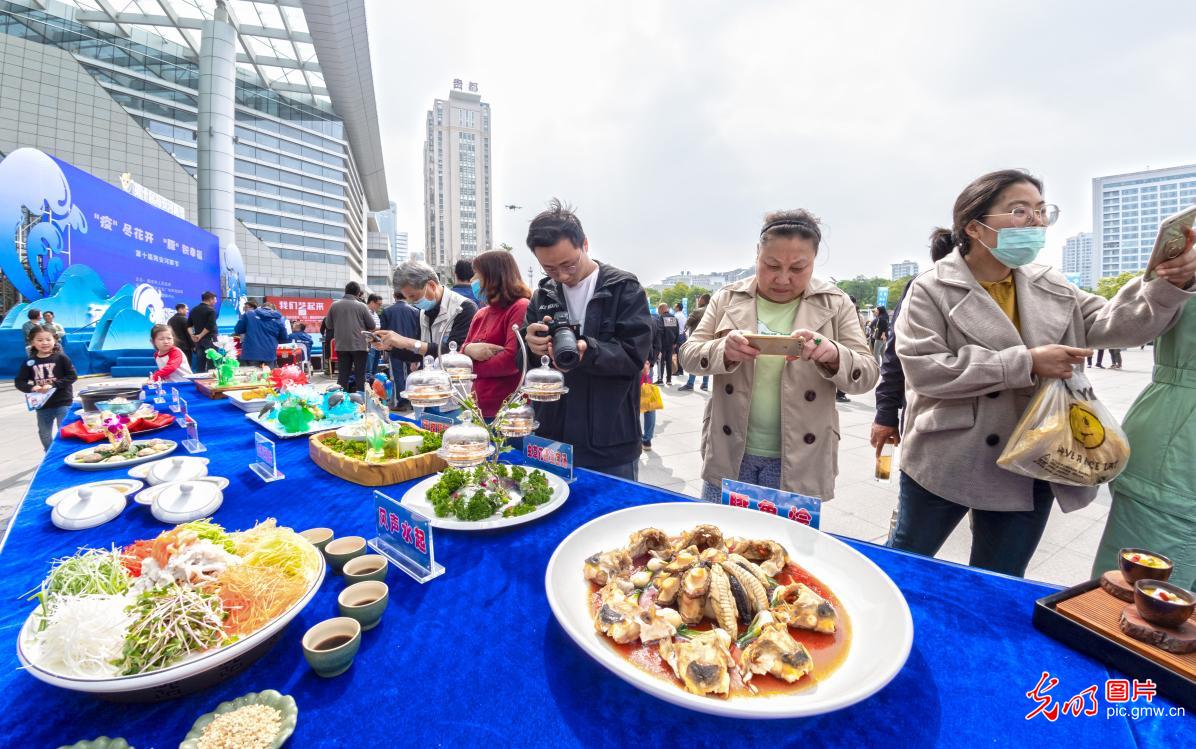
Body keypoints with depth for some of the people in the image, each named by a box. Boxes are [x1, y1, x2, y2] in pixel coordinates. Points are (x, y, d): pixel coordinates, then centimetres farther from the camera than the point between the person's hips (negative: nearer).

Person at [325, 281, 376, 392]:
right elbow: (372, 325, -3)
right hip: (359, 345, -3)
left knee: (342, 375, 8)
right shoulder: (361, 306, -8)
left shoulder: (334, 305, 1)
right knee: (360, 375, 5)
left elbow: (328, 324, 10)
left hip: (341, 345, 3)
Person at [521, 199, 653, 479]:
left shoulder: (624, 288, -4)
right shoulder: (543, 294, 8)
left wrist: (587, 351, -30)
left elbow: (634, 354, -12)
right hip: (551, 441, 4)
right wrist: (531, 345, -15)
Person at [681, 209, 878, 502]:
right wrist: (724, 351, -25)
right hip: (729, 453, 1)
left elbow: (867, 374, -2)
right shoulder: (728, 297, 0)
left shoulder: (835, 303, 0)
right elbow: (689, 353, -3)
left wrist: (833, 355, -25)